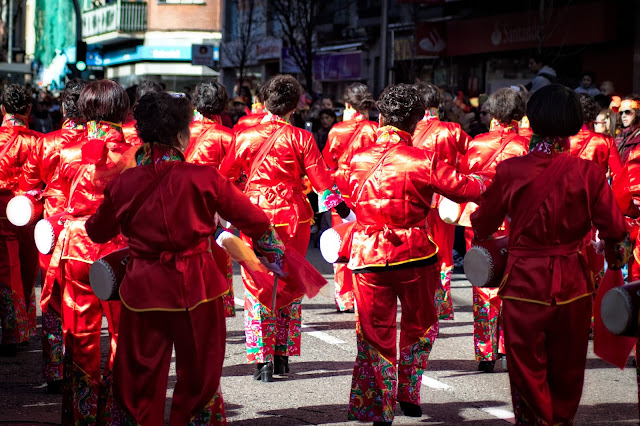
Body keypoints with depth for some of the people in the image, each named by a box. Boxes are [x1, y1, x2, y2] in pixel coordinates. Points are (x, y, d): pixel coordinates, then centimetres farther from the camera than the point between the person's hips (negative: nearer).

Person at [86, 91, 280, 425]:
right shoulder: (203, 178, -12)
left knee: (139, 376, 12)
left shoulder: (124, 184, -4)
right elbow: (248, 216, -1)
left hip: (144, 289, 2)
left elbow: (98, 231, 12)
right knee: (198, 376, 12)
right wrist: (266, 230, 20)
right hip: (195, 287, -2)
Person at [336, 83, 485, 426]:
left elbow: (339, 183, 19)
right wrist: (485, 184, 16)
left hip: (368, 256, 2)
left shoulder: (358, 158, -1)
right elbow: (466, 189, -5)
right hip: (414, 254, -2)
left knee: (375, 333, 10)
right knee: (420, 325, 22)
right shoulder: (424, 161, -11)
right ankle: (408, 394, 24)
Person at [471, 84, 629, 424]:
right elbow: (615, 230, -8)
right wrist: (614, 262, 11)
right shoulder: (588, 172, -10)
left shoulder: (511, 170, -10)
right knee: (567, 368, 17)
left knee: (527, 368, 11)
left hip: (524, 280, -1)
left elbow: (482, 224, 1)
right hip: (572, 282, 1)